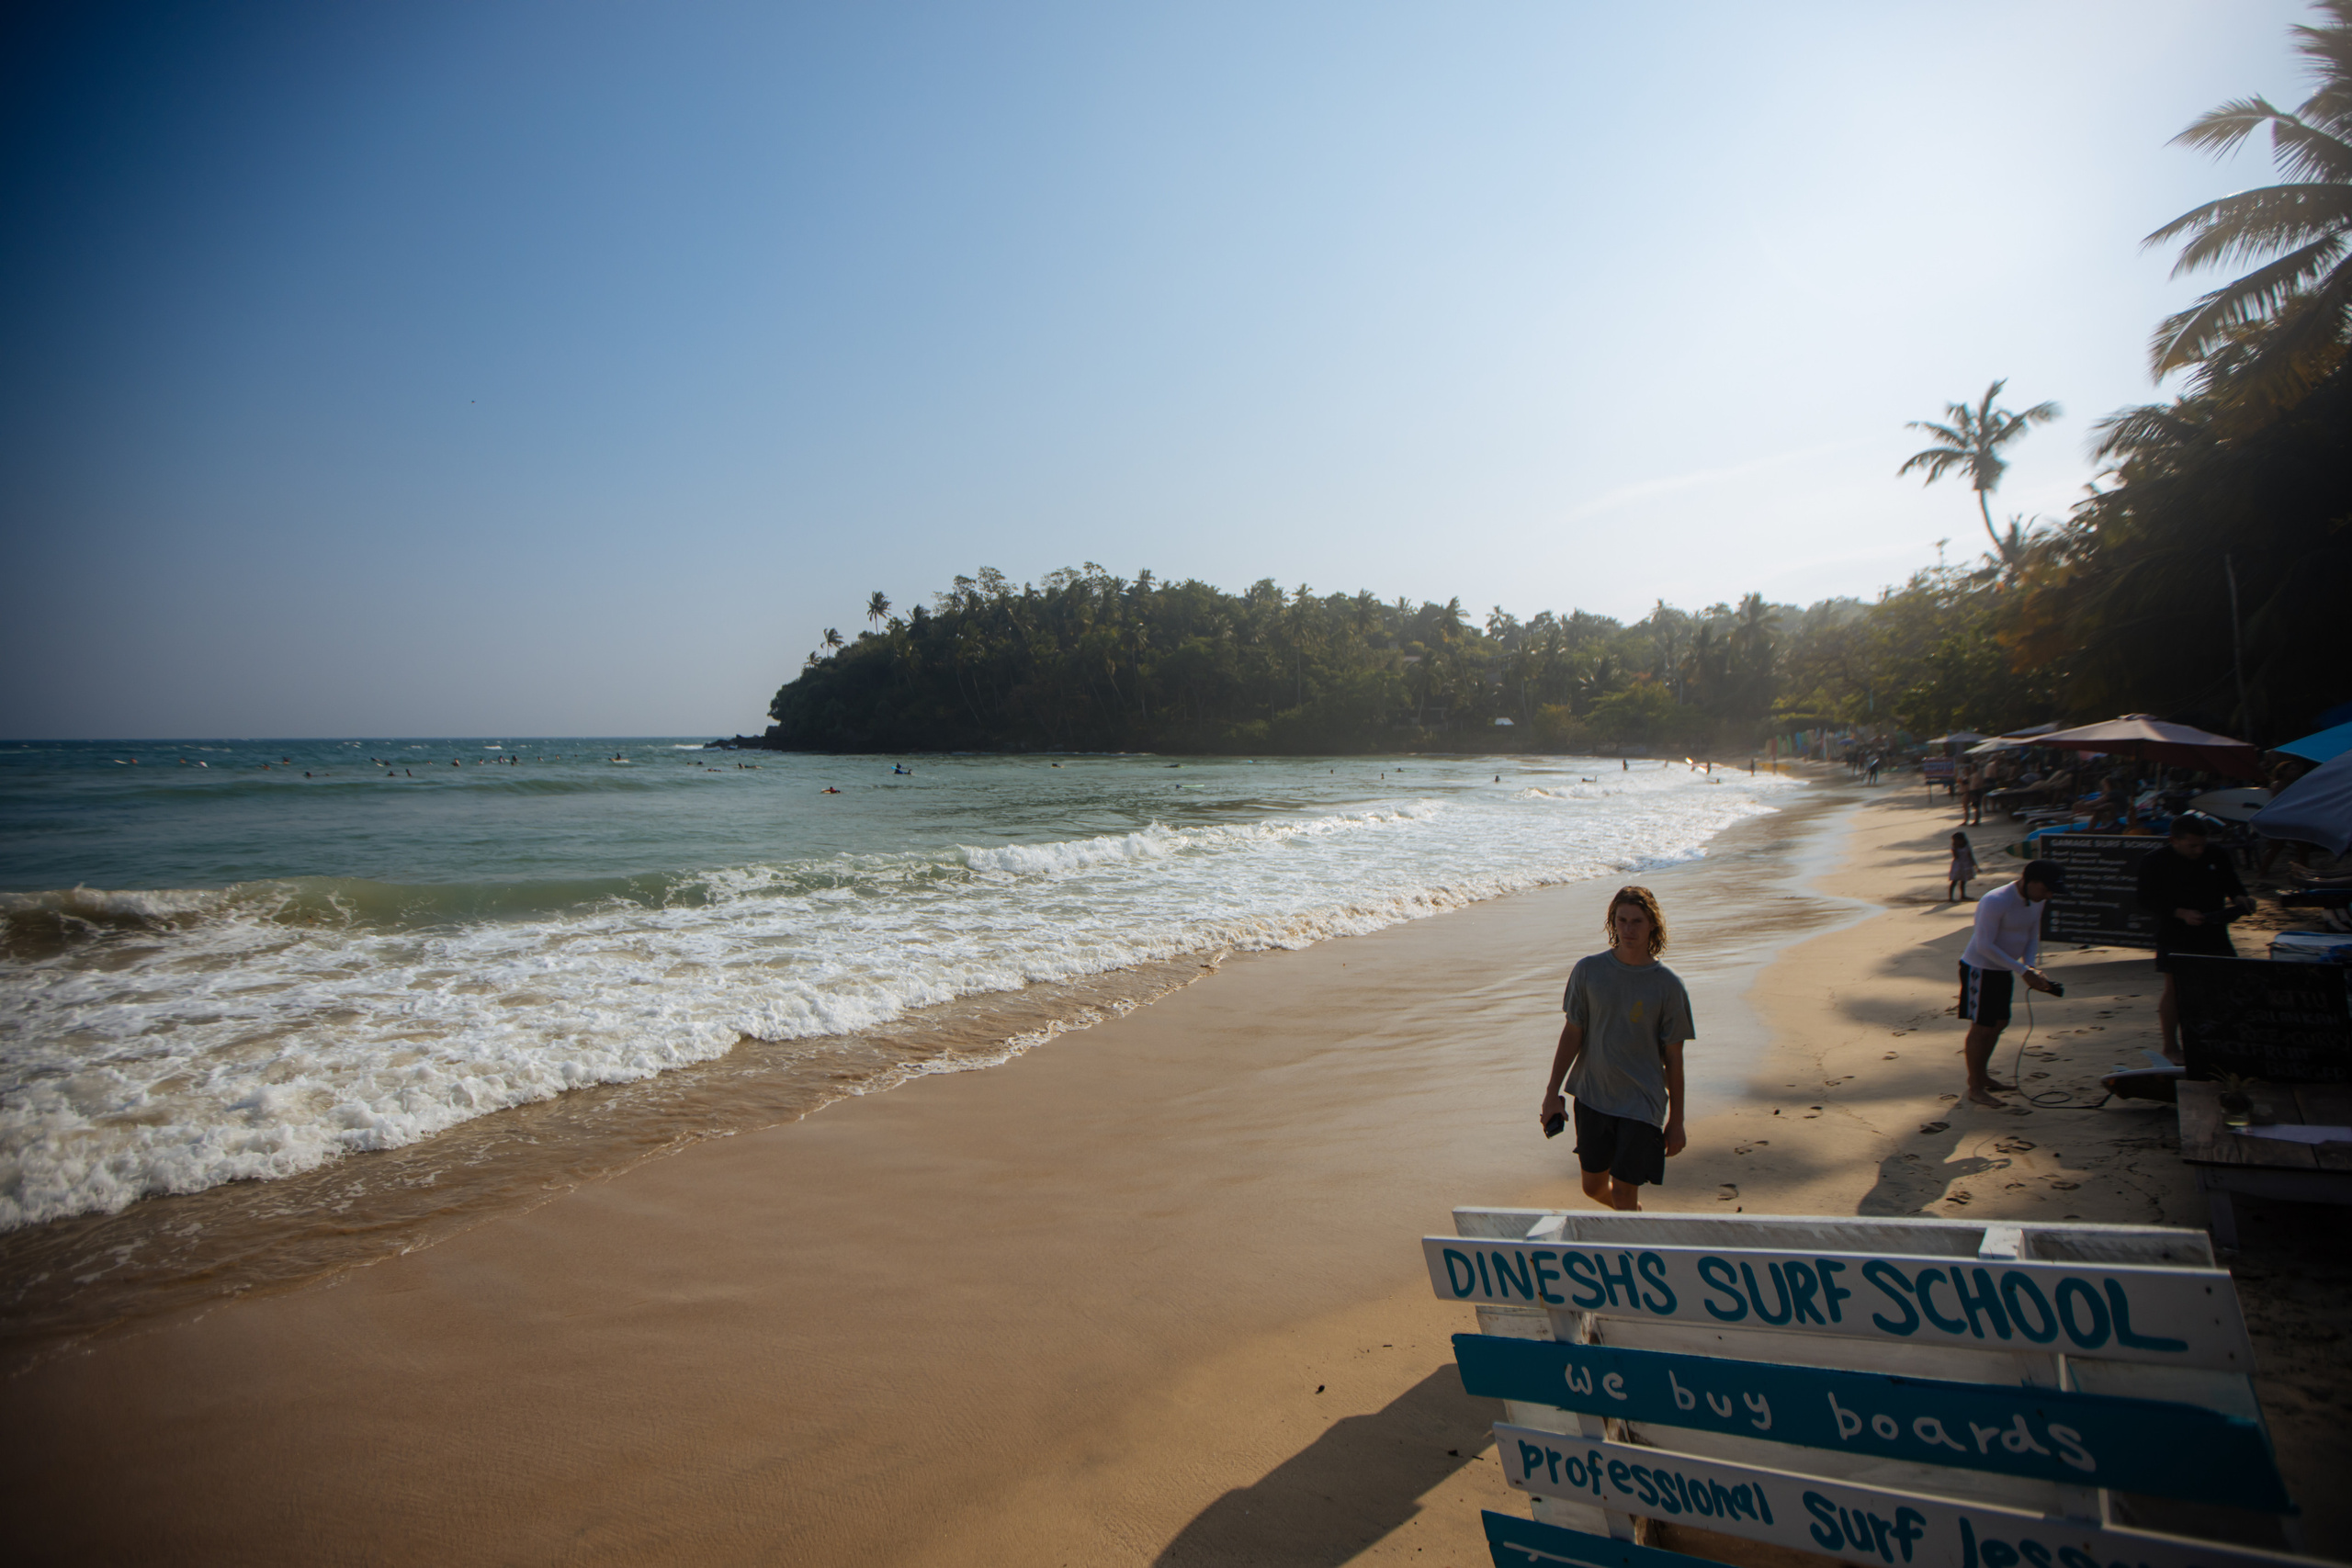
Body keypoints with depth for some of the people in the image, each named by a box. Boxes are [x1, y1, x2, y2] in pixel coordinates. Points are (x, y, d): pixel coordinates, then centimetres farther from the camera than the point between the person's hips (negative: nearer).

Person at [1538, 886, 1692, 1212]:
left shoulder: (1668, 985, -6)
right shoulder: (1588, 970, -2)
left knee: (1624, 1192, -5)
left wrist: (1676, 1120, 1)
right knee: (1594, 1187, 14)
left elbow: (1673, 1058, -2)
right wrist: (1552, 1093, 1)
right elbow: (1572, 1033, 3)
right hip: (1592, 1098, 3)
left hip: (1642, 1103, -3)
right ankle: (1635, 1213, 44)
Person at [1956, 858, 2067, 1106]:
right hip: (1980, 970, -9)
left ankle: (1983, 1077, 31)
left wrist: (2031, 967, -7)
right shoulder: (1996, 902, -26)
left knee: (1999, 1023, 16)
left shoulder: (2037, 901, 2)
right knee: (1981, 1028, -3)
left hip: (2003, 971, 9)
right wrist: (2024, 971, -27)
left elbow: (2033, 936, 11)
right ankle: (1975, 1088, 7)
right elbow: (1984, 946, -26)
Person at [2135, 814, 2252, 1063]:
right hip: (2175, 937, -4)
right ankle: (2171, 1047, 11)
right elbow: (2148, 901, -9)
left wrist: (2239, 899, -6)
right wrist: (2181, 913, -21)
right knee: (2174, 988, 0)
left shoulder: (2216, 858, 5)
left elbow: (2232, 884, 17)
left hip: (2213, 933, 4)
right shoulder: (2154, 862, -8)